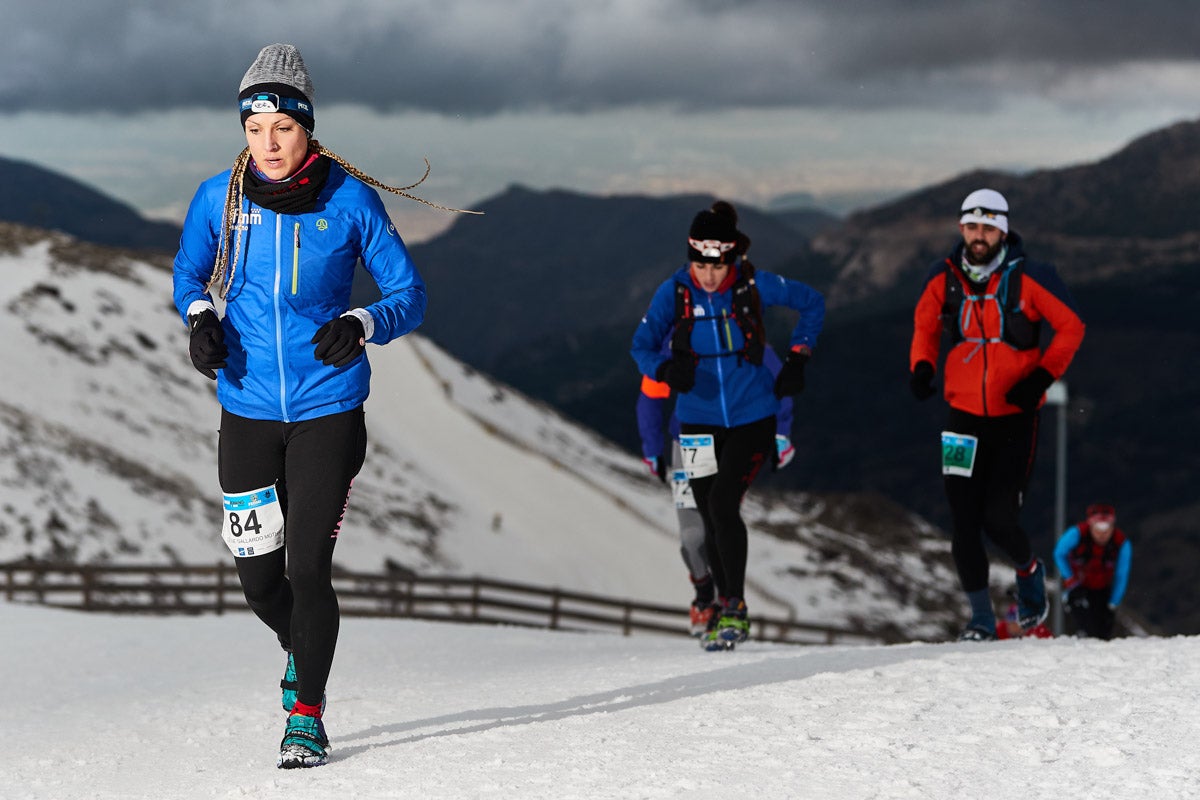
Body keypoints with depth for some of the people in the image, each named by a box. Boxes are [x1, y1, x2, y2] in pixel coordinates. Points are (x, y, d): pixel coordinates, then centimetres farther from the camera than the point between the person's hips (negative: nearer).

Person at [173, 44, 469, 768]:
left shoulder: (350, 199, -9)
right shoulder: (219, 199, -3)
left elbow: (410, 295, -2)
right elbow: (189, 273, 16)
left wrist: (360, 325, -22)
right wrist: (199, 317, -6)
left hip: (327, 408, -2)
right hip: (247, 409, 3)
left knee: (307, 568, -8)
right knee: (257, 573, 6)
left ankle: (307, 714, 10)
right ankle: (301, 649, 40)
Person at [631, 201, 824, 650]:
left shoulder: (754, 286, -11)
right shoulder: (674, 292, -8)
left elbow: (812, 303, 6)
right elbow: (641, 346, -3)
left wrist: (797, 357, -1)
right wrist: (668, 369, -24)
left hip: (752, 418, -2)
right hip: (700, 421, 2)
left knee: (723, 504, -19)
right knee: (712, 520, 7)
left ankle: (735, 608, -9)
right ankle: (729, 610, 24)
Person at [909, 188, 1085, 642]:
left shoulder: (1027, 278, -10)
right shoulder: (944, 278, -1)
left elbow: (1070, 326, -2)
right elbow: (925, 324, 15)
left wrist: (1042, 376, -12)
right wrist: (922, 366, -3)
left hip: (1015, 417, -3)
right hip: (964, 416, 3)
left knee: (999, 519, -12)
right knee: (965, 524, 1)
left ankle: (1028, 571, 21)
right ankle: (981, 617, 15)